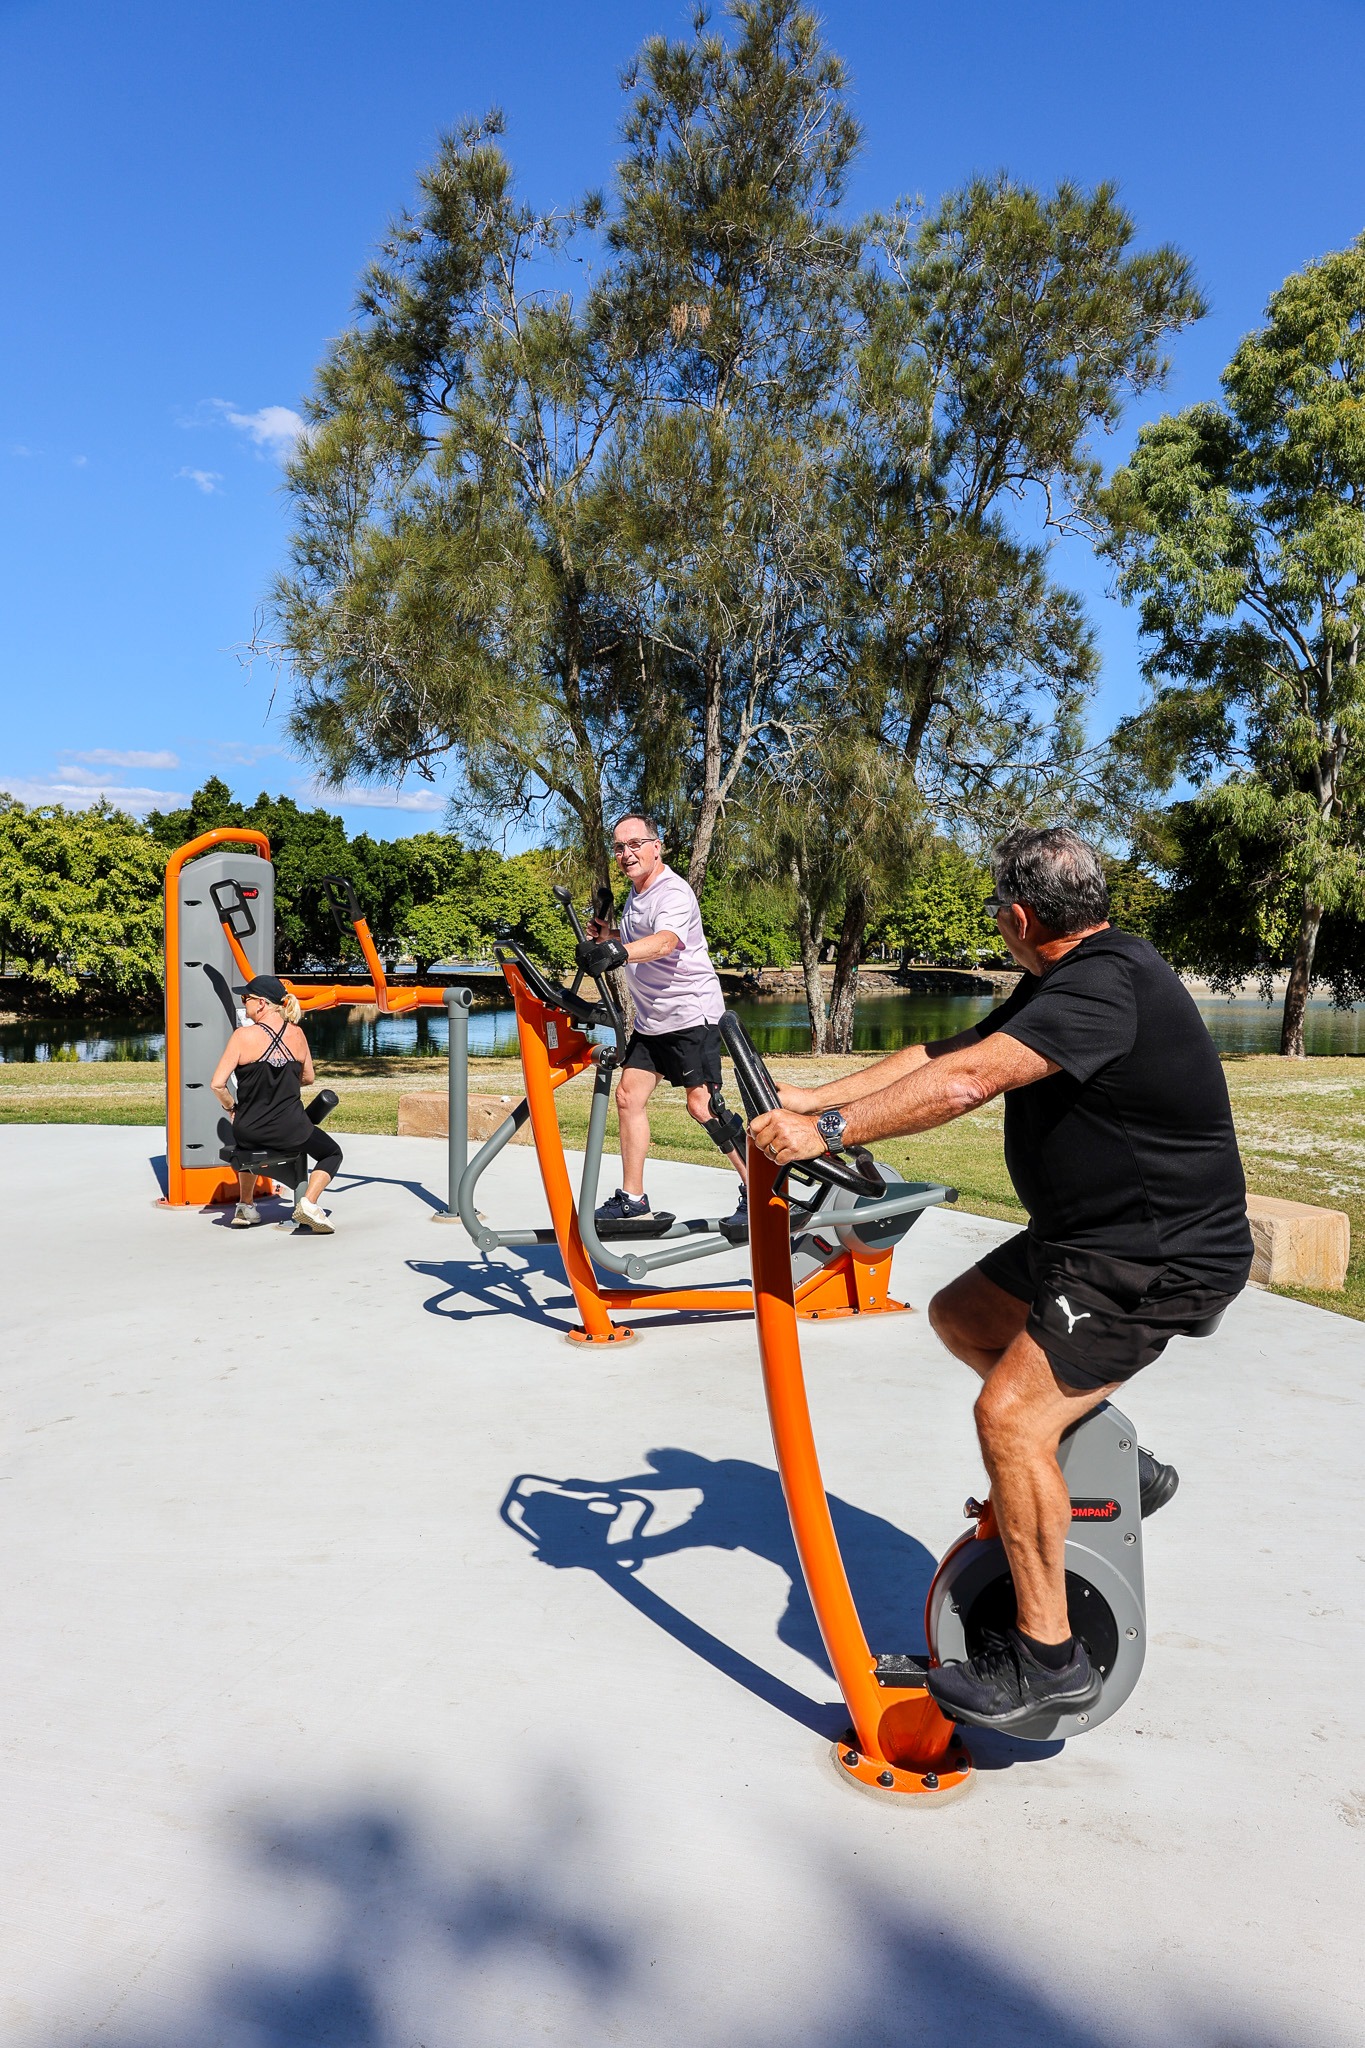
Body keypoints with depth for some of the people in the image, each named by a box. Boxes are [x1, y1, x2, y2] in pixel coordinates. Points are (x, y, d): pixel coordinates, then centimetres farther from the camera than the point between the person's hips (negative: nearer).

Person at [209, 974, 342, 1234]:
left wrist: (231, 1108, 4)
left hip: (250, 1130, 1)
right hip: (291, 1130, 0)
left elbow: (217, 1084, -14)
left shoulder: (243, 1035, -12)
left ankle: (246, 1205, 38)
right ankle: (308, 1203, 1)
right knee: (332, 1153, 25)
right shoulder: (296, 1034, -3)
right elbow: (308, 1077, 11)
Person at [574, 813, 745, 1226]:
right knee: (628, 1096, 3)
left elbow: (664, 942, -39)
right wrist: (609, 939, 4)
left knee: (701, 1105, -11)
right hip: (651, 1019, 9)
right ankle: (632, 1200, 12)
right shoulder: (635, 895, 13)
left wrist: (618, 953, -57)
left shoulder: (674, 894, -18)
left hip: (691, 1013, -9)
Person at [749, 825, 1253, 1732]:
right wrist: (815, 1099, 0)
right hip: (1091, 1233, 11)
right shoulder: (1070, 977, 10)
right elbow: (941, 1052, 7)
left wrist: (828, 1130, -32)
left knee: (1009, 1412, -18)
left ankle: (1048, 1656, -2)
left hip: (1160, 1256, -11)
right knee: (960, 1316, 18)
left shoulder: (1106, 984, -24)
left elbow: (961, 1084, -35)